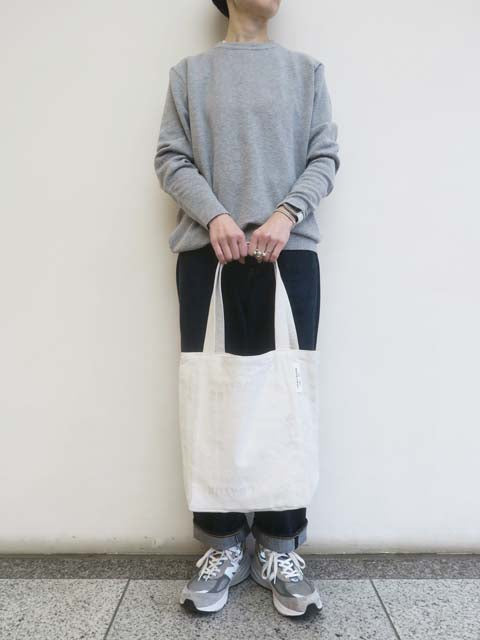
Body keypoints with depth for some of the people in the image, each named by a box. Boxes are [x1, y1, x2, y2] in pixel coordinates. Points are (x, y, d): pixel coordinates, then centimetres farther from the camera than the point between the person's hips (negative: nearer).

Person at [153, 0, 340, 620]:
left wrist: (286, 213, -9)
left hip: (290, 249, 1)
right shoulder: (189, 72, 17)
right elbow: (170, 158, 7)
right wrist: (214, 216, -11)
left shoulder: (306, 70, 19)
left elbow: (325, 156, 10)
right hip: (208, 251, 0)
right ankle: (223, 545, 11)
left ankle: (280, 548, 9)